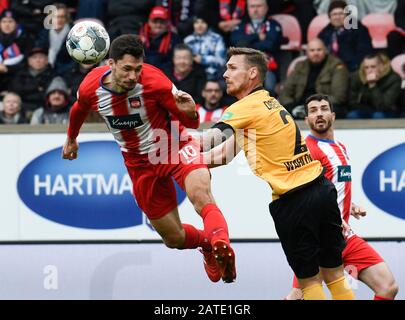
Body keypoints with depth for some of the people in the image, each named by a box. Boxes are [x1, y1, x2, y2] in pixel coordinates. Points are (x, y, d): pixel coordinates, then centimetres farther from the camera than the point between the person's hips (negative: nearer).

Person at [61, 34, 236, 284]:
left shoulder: (153, 81, -24)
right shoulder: (91, 88, -15)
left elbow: (192, 123, -16)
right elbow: (79, 109, 13)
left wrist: (188, 111, -40)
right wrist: (71, 138, 31)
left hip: (175, 146, -4)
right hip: (141, 164, 4)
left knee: (200, 193, -37)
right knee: (174, 239, 6)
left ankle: (221, 243, -58)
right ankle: (206, 242, 38)